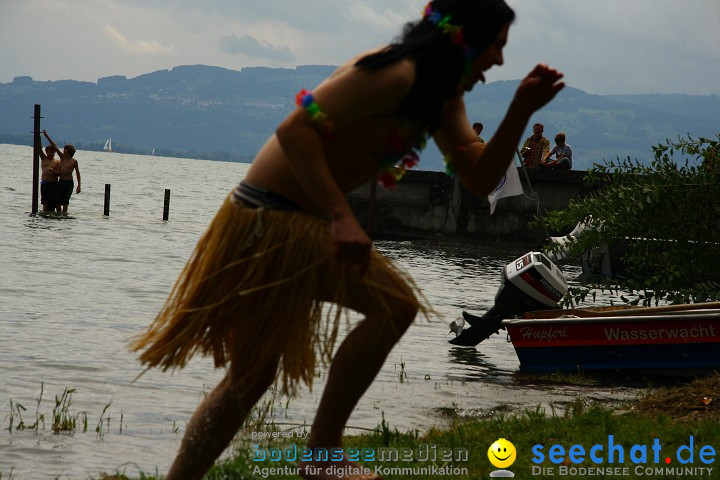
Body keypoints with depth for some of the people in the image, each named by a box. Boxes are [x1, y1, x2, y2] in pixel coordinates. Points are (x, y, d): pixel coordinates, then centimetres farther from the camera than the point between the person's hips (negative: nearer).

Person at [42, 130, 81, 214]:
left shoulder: (74, 161, -4)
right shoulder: (62, 157, 6)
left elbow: (77, 173, 1)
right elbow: (54, 146, 5)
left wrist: (79, 185, -3)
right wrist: (47, 136, 3)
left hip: (69, 183, -4)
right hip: (61, 181, 4)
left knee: (65, 201, -6)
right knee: (58, 200, 0)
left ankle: (64, 212, -1)